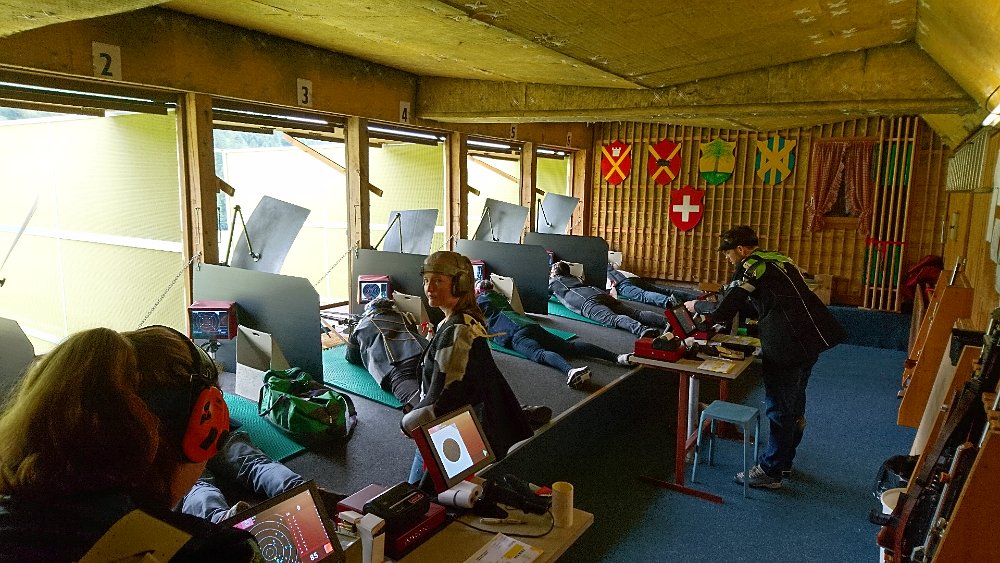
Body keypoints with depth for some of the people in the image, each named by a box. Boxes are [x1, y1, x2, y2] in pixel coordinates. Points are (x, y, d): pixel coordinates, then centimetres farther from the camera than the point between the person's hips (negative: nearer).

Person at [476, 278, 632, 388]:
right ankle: (617, 356, -24)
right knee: (568, 345, -7)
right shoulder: (500, 297, 37)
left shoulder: (479, 300, 18)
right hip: (532, 325, 6)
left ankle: (570, 370, -66)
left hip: (515, 334, -6)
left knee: (538, 353, -33)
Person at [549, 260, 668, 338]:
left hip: (586, 301, -6)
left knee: (613, 318, -32)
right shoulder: (575, 278, 42)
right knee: (636, 313, -9)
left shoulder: (552, 281, 25)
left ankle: (641, 329, -60)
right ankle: (667, 321, -30)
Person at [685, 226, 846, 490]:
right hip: (811, 338, 9)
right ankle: (784, 460, 36)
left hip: (787, 346, -9)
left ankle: (769, 472, 14)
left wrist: (697, 305, 9)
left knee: (779, 409, 2)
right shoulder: (778, 259, 19)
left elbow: (722, 312, -9)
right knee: (795, 404, 20)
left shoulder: (750, 266, -6)